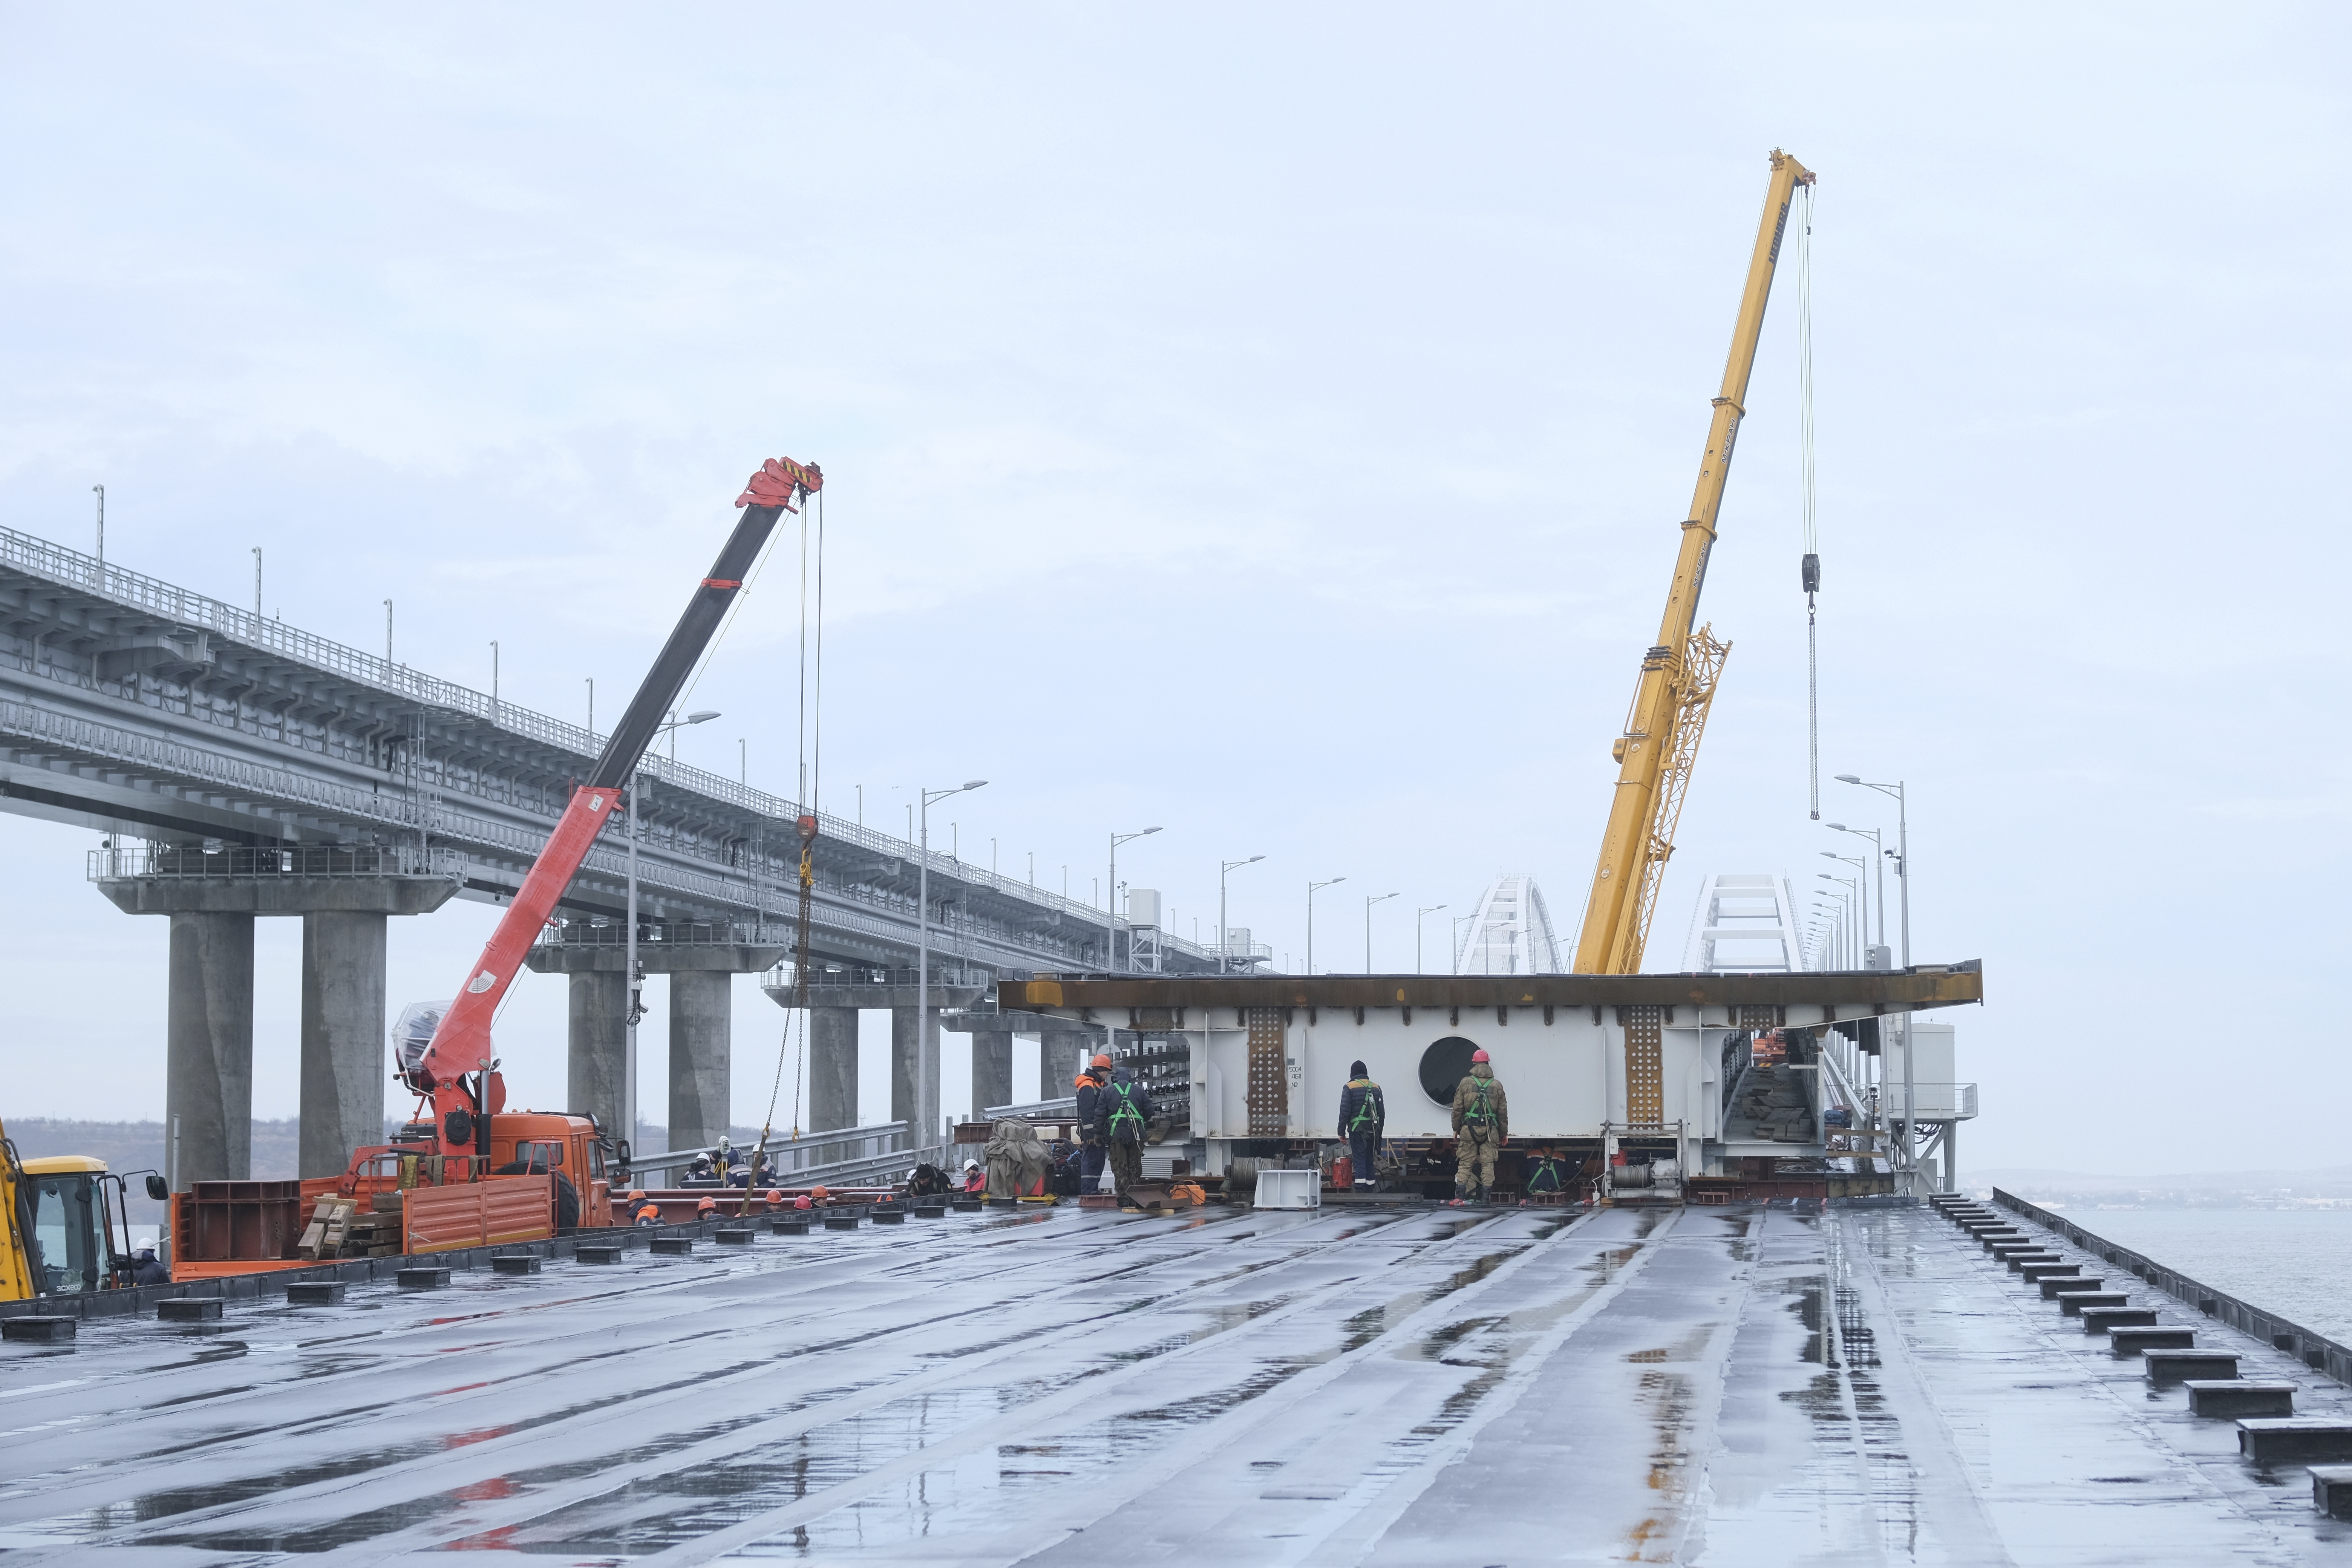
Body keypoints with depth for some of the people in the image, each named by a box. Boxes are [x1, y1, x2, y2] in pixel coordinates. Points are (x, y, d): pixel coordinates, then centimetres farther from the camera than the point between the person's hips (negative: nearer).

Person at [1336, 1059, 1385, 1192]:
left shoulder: (1350, 1088, -4)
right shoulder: (1376, 1088, 11)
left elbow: (1345, 1111, -8)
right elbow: (1382, 1112, 14)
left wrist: (1341, 1132, -2)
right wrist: (1379, 1131, 22)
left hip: (1357, 1130, -5)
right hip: (1373, 1130, 5)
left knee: (1359, 1161, -7)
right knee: (1369, 1162, 11)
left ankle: (1360, 1192, -15)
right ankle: (1369, 1192, 13)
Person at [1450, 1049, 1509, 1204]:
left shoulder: (1466, 1083, 0)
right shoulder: (1497, 1085, 3)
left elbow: (1458, 1108, 1)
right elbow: (1503, 1111, 8)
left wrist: (1456, 1129, 12)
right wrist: (1504, 1133, 17)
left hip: (1469, 1129, 0)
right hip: (1490, 1131, 0)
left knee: (1465, 1164, 4)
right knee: (1488, 1164, 3)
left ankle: (1459, 1196, -1)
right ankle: (1484, 1198, 0)